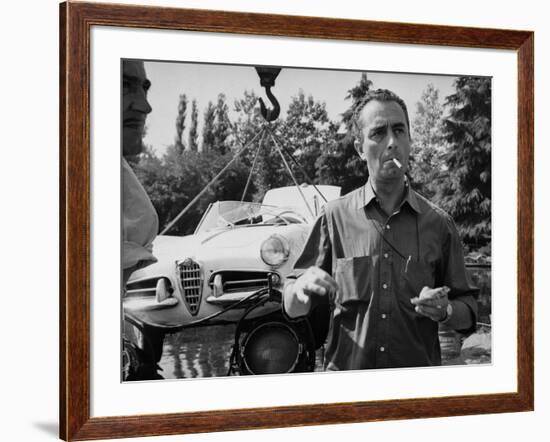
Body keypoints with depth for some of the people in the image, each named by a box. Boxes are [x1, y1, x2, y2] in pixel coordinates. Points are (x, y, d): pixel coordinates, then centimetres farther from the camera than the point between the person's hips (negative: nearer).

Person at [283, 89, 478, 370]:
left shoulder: (438, 223, -1)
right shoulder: (335, 217, -3)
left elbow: (469, 315, 3)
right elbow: (292, 309, -1)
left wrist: (445, 311, -18)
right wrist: (302, 287, -22)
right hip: (346, 373, 0)